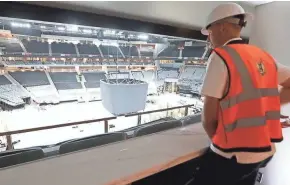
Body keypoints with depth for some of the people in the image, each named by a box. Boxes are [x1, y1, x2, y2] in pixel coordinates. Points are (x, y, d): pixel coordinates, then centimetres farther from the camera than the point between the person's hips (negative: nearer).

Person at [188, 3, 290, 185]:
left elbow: (209, 117, -15)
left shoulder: (220, 56, -16)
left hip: (234, 154, -7)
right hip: (266, 150, 8)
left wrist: (218, 140, 3)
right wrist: (262, 107, 13)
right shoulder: (265, 57, 5)